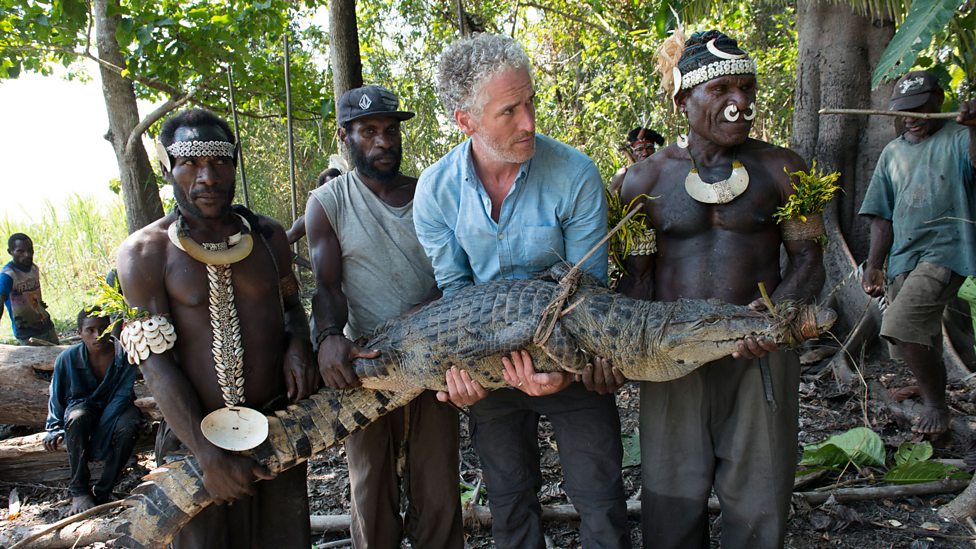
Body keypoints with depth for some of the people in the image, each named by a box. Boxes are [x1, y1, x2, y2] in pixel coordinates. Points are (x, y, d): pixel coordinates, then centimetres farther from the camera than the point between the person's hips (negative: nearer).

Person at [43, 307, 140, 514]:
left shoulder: (124, 355, -19)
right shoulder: (68, 358, -13)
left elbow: (122, 397, -22)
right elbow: (56, 397, 3)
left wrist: (98, 441, -29)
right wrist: (54, 429, -8)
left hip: (116, 410, -1)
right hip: (83, 405, 1)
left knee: (128, 427, -36)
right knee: (77, 417, -36)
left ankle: (102, 492, -17)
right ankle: (78, 490, -21)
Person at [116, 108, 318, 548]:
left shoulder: (268, 235, 4)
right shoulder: (145, 252, -8)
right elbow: (156, 362, -13)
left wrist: (298, 345, -5)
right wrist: (209, 455, -19)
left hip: (280, 425, 4)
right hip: (195, 436, -3)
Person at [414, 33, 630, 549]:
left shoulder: (576, 174, -18)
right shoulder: (435, 189, -11)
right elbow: (454, 288, -5)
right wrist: (460, 361, -20)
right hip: (490, 368, 2)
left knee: (602, 505, 7)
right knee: (510, 505, 18)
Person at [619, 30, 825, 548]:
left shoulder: (781, 168, 5)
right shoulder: (644, 179, 3)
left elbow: (809, 259, 3)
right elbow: (635, 274, 2)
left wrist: (778, 311, -18)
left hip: (760, 353, 1)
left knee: (758, 501, 9)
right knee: (671, 498, 7)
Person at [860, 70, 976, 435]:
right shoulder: (892, 152, 19)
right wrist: (874, 265, 8)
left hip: (944, 254, -6)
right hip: (902, 261, 6)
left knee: (901, 328, -22)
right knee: (920, 346, 11)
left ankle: (936, 406, -3)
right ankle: (935, 409, 28)